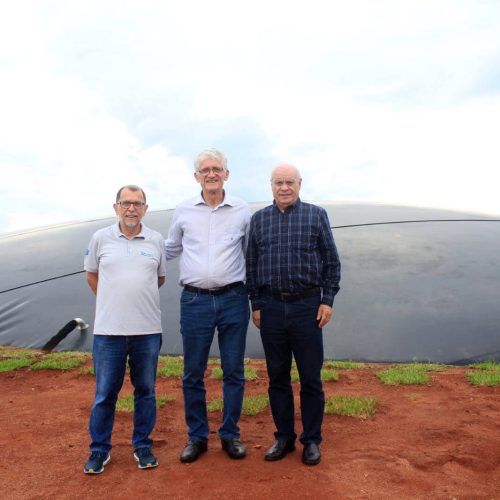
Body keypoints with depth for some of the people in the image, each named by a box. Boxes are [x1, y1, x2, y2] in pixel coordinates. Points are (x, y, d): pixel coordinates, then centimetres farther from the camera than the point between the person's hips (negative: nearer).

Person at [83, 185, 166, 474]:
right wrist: (113, 300, 12)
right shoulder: (101, 238, 2)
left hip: (148, 330, 1)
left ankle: (143, 447, 26)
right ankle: (100, 450, 24)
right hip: (109, 330, 0)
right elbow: (92, 275, 14)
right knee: (105, 393, 7)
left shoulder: (156, 240, 3)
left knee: (146, 391, 11)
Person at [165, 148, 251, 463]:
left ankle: (231, 435, 24)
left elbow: (252, 255, 13)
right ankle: (197, 436, 23)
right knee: (193, 374, 7)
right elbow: (170, 249, 20)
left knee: (234, 372, 8)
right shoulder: (184, 211, 5)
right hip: (194, 300, 1)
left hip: (233, 299, 0)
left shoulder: (242, 210, 4)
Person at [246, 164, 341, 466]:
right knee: (277, 377, 11)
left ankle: (312, 440, 20)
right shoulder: (258, 219, 8)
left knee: (311, 378, 5)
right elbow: (252, 265, 11)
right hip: (271, 308, 2)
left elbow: (332, 262, 4)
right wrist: (256, 304, 7)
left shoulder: (317, 215, 2)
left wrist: (328, 300, -3)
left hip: (307, 307, -2)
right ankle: (284, 437, 25)